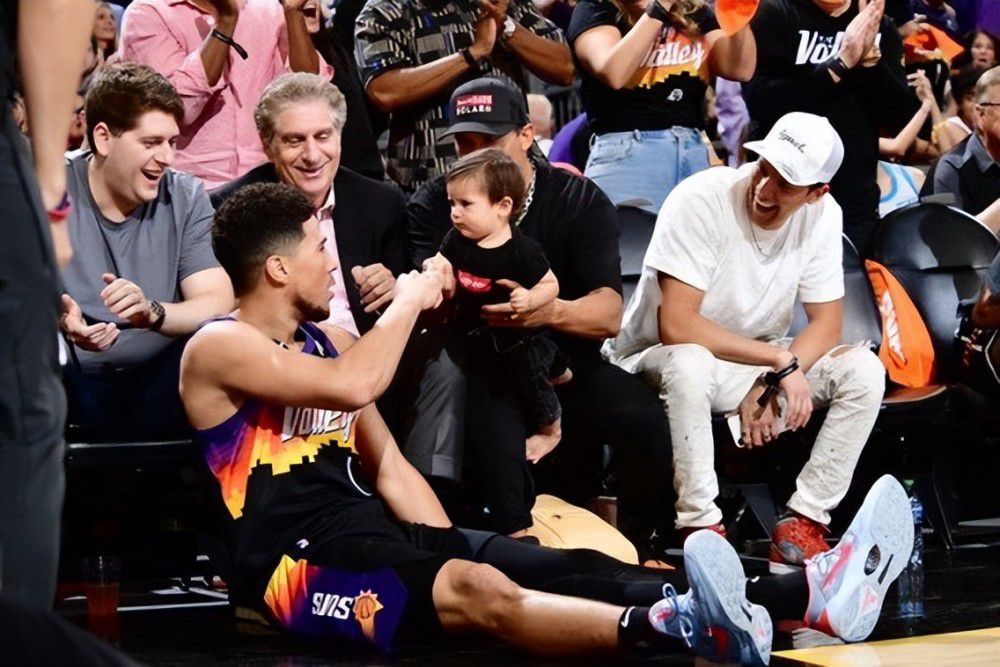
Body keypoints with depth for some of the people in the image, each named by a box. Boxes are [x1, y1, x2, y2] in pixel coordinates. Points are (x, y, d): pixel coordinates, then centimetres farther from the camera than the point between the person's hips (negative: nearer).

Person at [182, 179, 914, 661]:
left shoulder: (326, 339, 20)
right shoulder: (218, 348, -6)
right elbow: (353, 386, -23)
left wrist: (451, 552, 6)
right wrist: (409, 301, -6)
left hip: (373, 535, 8)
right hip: (298, 562, -8)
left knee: (574, 569, -12)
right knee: (477, 590, -37)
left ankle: (810, 594, -26)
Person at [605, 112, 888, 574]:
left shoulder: (821, 215, -9)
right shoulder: (701, 201, -24)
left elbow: (827, 322, -4)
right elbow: (676, 326, -29)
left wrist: (771, 385, -22)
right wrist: (781, 361, -29)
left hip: (760, 360, 5)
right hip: (658, 358, -5)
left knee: (864, 371, -16)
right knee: (689, 363, -40)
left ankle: (802, 524, -14)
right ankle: (701, 528, -27)